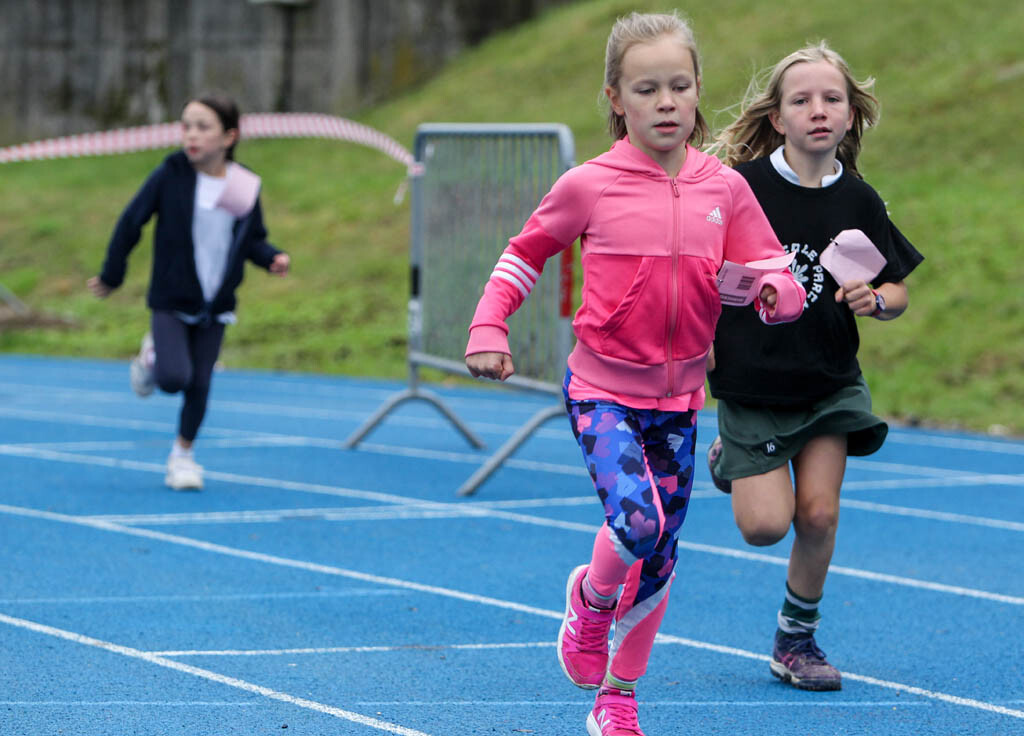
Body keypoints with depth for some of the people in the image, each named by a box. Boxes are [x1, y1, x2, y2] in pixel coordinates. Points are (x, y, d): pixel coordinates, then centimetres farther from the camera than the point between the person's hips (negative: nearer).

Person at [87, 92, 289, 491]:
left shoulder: (246, 187, -6)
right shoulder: (170, 175, -13)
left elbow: (253, 240, 8)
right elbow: (131, 223, -3)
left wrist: (273, 258, -13)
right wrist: (111, 275, 1)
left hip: (216, 305, 2)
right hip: (171, 299, -2)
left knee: (200, 384, 3)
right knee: (175, 377, -17)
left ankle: (183, 453, 24)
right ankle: (152, 355, 19)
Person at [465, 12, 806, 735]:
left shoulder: (725, 188, -2)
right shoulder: (588, 186, -8)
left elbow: (779, 280, 1)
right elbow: (525, 254, 7)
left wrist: (775, 289, -23)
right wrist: (489, 328, -5)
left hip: (678, 396, 4)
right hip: (603, 390, -4)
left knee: (660, 556, 9)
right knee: (635, 520, -26)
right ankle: (591, 598, 9)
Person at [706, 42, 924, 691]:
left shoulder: (859, 201, -4)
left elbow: (900, 292, 5)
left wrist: (873, 300, -16)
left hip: (829, 381, 2)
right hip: (750, 383, -2)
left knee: (818, 514, -5)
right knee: (765, 526, -7)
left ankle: (798, 637, 17)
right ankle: (728, 460, 26)